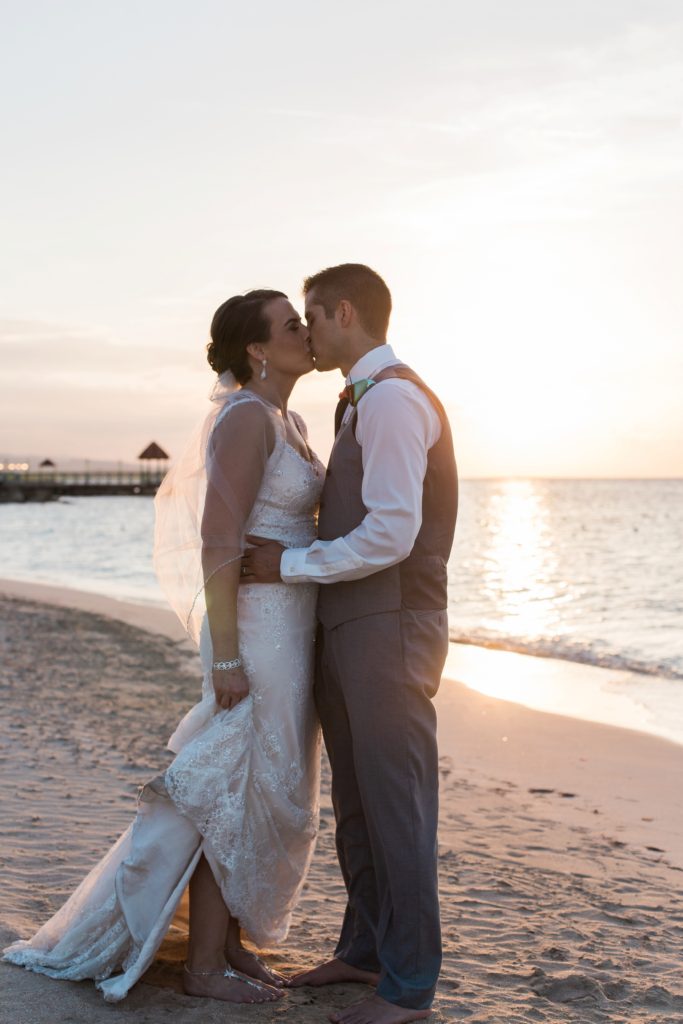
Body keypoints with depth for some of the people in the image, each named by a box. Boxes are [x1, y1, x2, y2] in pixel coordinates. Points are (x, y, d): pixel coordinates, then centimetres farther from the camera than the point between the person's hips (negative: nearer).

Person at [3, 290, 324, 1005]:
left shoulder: (278, 421, 15)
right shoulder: (246, 416, -15)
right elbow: (216, 543, -20)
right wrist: (226, 656, -21)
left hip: (281, 624, 10)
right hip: (256, 627, -10)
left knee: (260, 789, 14)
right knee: (235, 792, -2)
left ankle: (226, 943, 25)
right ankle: (204, 964, 11)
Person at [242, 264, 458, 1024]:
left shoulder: (392, 398, -15)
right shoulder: (363, 402, 17)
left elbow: (392, 532, -22)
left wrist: (290, 564, -13)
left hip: (389, 627, -10)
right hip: (347, 628, 10)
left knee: (395, 806, 0)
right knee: (355, 801, 18)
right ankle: (366, 950, 32)